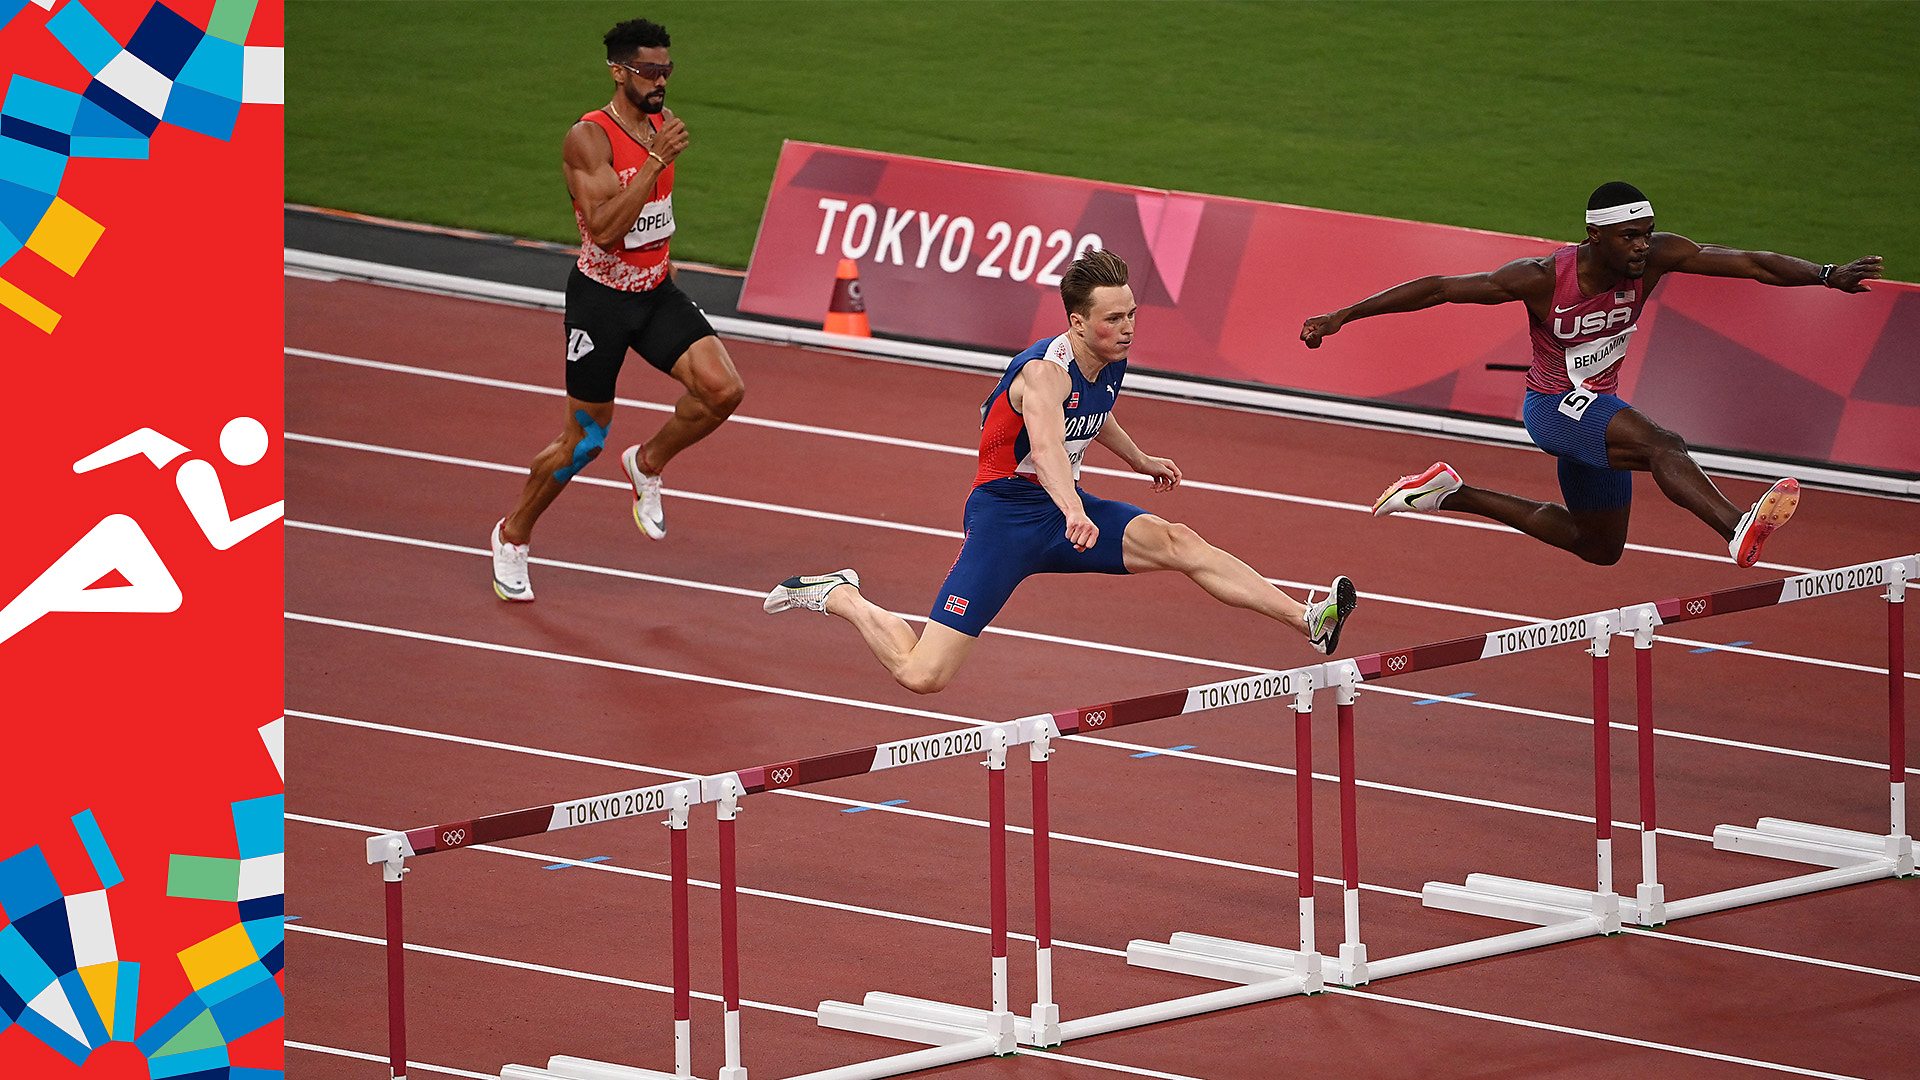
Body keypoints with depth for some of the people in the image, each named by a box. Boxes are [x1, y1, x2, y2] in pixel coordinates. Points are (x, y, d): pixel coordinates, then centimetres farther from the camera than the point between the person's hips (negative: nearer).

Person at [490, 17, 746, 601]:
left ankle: (647, 464, 12)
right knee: (583, 439, 3)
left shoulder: (663, 123, 4)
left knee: (723, 389, -15)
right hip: (601, 296, -6)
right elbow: (605, 228, -30)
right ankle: (513, 534, 26)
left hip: (656, 290, 6)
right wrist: (656, 160, -35)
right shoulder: (589, 138, -19)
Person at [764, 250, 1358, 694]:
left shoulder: (1112, 362, 3)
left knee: (1178, 542, -17)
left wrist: (1139, 460, 45)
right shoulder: (1047, 370, -25)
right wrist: (1073, 512, -64)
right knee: (922, 676, -12)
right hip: (1006, 514, -7)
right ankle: (840, 597, 13)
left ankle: (1309, 620, -20)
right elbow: (1046, 444, -46)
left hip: (1064, 509, 7)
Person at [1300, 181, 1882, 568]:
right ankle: (1739, 531, -60)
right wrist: (1343, 316, -19)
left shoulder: (1656, 257, -15)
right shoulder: (1544, 278, -25)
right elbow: (1439, 288, -19)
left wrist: (1827, 275, -34)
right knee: (1663, 446, -34)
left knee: (1598, 546, 22)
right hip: (1555, 405, -7)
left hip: (1597, 410, 7)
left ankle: (1454, 494, 33)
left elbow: (1749, 263, -21)